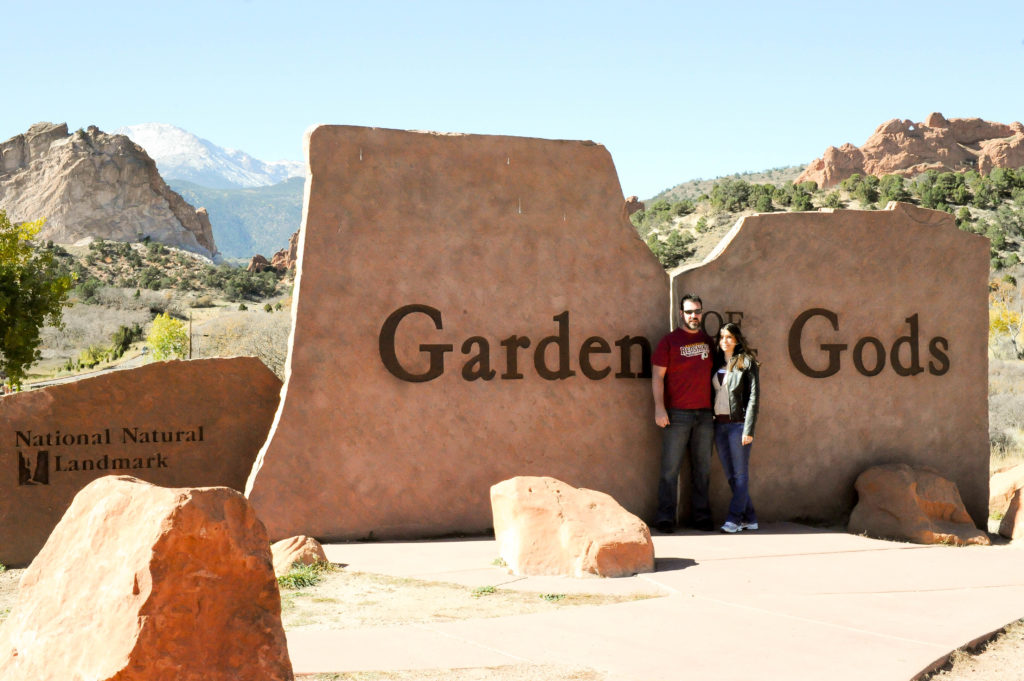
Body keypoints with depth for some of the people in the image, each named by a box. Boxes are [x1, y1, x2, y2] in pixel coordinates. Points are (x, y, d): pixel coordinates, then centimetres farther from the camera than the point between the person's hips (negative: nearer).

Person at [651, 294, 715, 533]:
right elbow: (657, 376, -3)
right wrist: (659, 408, -12)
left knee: (702, 468, 8)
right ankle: (665, 517, -2)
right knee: (670, 467, -5)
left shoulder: (708, 341, 14)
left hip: (705, 414, 4)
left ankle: (701, 516, 14)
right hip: (677, 414, -4)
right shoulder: (669, 341, 0)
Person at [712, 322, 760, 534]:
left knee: (740, 474, -4)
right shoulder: (717, 363, 13)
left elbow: (753, 397, -7)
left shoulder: (747, 363, -3)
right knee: (730, 475, 6)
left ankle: (734, 519, -5)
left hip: (738, 423, -6)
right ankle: (749, 518, 13)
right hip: (719, 424, 6)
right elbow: (712, 393, 14)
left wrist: (749, 429, -14)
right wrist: (711, 423, 6)